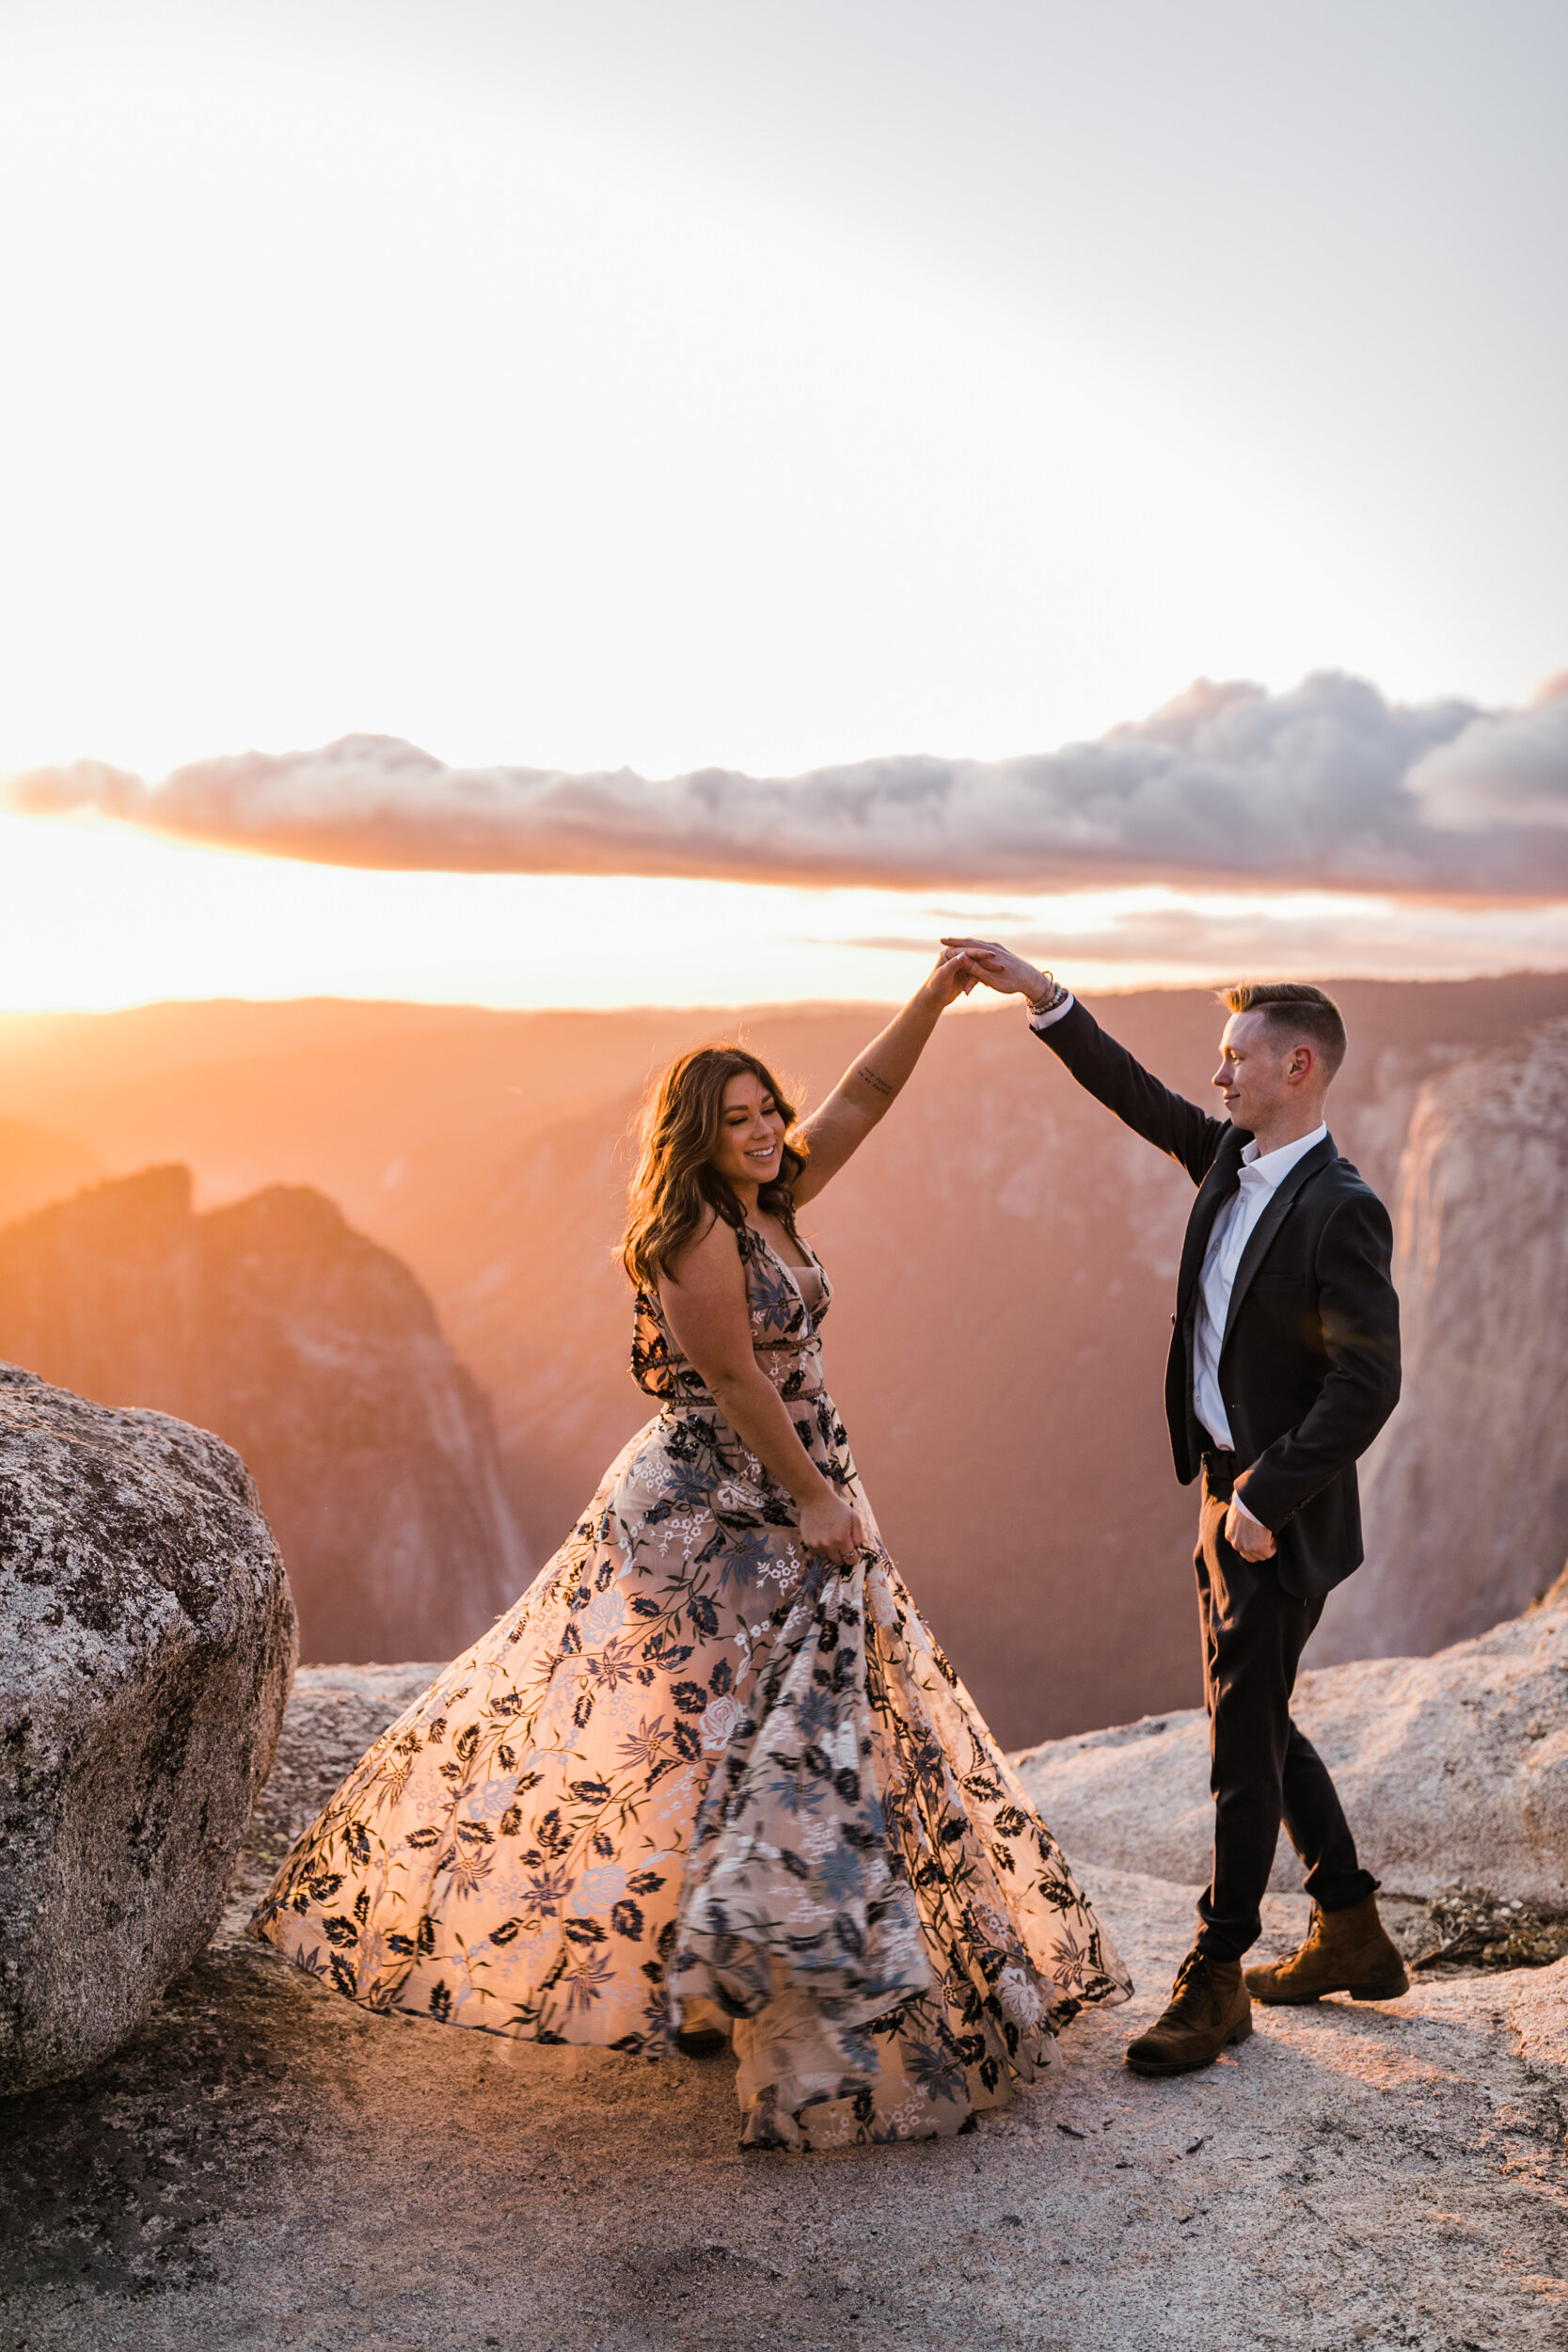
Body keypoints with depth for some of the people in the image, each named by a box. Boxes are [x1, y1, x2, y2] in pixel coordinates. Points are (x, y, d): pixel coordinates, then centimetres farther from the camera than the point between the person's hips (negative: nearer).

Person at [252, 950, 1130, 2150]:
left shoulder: (773, 1198, 5)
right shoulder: (694, 1231, -19)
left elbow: (864, 1095, 7)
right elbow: (738, 1382, -20)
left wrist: (936, 997, -2)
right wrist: (817, 1500, -15)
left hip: (792, 1502, 10)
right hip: (712, 1516, -10)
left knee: (842, 1724, 17)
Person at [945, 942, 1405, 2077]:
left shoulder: (1341, 1210, -20)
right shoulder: (1233, 1161, 5)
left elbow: (1368, 1384, -24)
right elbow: (1139, 1097, 15)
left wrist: (1265, 1498, -23)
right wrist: (1043, 995, 8)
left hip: (1280, 1515, -9)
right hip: (1229, 1492, 9)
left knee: (1244, 1740, 0)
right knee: (1260, 1723, 18)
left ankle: (1217, 1980, 14)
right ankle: (1352, 1937, 33)